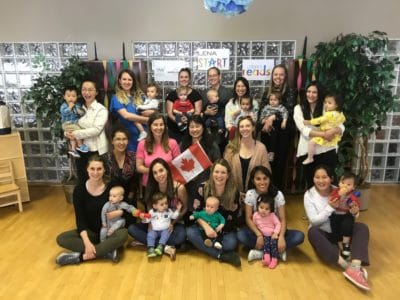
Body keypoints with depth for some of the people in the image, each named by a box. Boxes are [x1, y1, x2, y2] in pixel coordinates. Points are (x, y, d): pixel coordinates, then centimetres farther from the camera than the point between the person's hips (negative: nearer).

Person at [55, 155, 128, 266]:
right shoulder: (79, 189, -9)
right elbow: (80, 218, -12)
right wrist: (87, 242, -25)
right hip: (89, 232, 2)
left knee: (123, 234, -33)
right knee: (61, 239, -21)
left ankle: (80, 256, -28)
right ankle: (107, 250, -26)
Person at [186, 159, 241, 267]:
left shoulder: (234, 192, -13)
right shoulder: (203, 188, -12)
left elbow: (233, 218, -8)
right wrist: (206, 227, -27)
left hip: (225, 228, -1)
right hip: (205, 225, 1)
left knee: (231, 243, -31)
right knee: (190, 232, -29)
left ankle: (200, 245, -14)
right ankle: (222, 255, -27)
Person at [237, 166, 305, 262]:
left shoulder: (278, 194, -12)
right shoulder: (250, 194, -12)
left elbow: (283, 219, -13)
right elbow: (248, 218, -13)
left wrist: (281, 237, -31)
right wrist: (259, 235, -28)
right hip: (257, 230, -1)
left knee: (299, 236, -24)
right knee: (241, 235, -32)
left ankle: (260, 252, -23)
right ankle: (277, 251, -23)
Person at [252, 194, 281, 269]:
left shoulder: (272, 215, -10)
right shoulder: (255, 215, -6)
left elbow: (278, 224, -8)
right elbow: (254, 225, 6)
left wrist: (275, 233, -19)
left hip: (272, 235, -1)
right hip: (264, 235, 1)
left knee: (273, 243, -25)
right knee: (266, 243, -26)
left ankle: (274, 259, -19)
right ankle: (266, 257, -34)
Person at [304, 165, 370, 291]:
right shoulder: (309, 195, -13)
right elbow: (314, 220, -18)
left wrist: (354, 212, -21)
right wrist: (330, 208, -28)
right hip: (322, 234, -2)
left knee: (362, 227, -21)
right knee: (312, 232, -35)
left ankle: (355, 268, -39)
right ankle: (347, 266, -38)